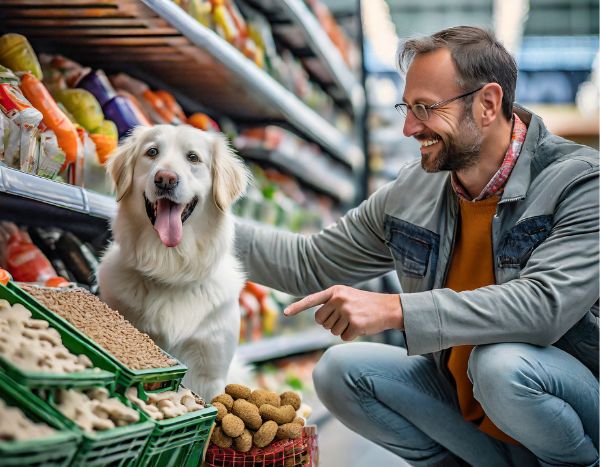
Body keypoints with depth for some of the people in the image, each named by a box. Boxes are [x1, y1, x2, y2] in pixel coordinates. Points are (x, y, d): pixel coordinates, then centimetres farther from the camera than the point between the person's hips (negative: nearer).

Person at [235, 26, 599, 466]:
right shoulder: (412, 192, 0)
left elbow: (545, 303, -34)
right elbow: (310, 263, 8)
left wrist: (394, 309, -37)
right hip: (463, 405, 6)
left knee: (504, 363, -36)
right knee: (341, 370, -9)